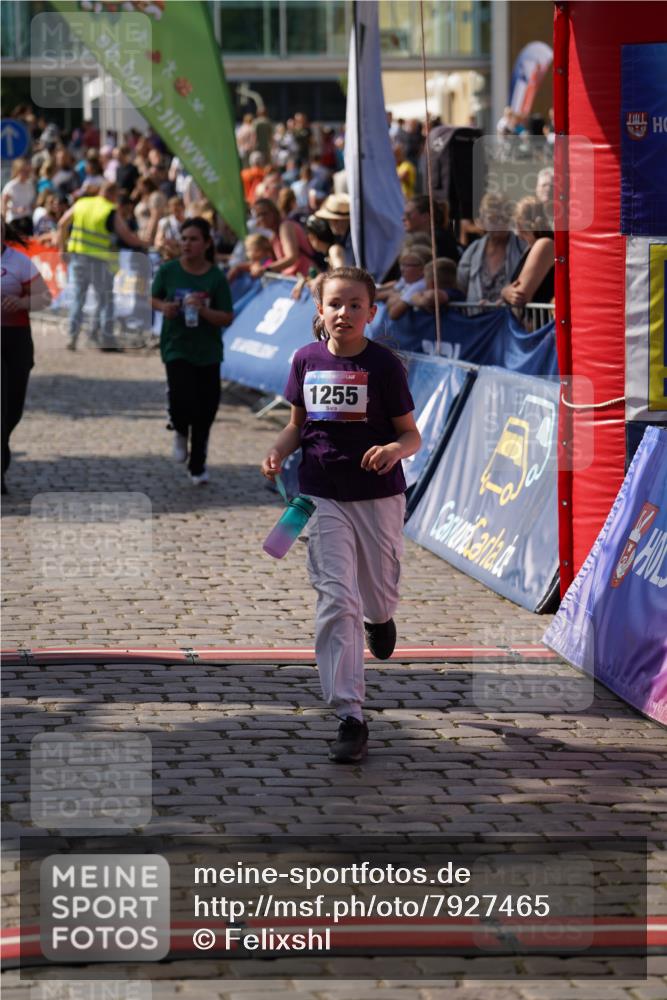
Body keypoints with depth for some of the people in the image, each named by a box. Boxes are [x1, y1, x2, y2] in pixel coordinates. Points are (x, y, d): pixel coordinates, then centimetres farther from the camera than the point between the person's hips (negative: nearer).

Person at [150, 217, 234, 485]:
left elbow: (227, 318, -6)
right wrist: (163, 307, -11)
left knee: (205, 408, 6)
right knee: (183, 397, -23)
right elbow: (154, 298, 12)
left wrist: (203, 310, -23)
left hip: (208, 352, 1)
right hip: (176, 347, -1)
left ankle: (197, 467, 25)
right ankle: (180, 432, 14)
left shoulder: (216, 277, -7)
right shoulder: (169, 271, -5)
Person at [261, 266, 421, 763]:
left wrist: (395, 449, -26)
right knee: (336, 600, -9)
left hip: (379, 497, -1)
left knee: (378, 596, 13)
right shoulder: (307, 360, 1)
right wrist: (279, 452, -7)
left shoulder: (384, 363, -8)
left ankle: (379, 617, 55)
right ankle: (350, 718, -9)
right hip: (324, 494, 1)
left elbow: (411, 433, -3)